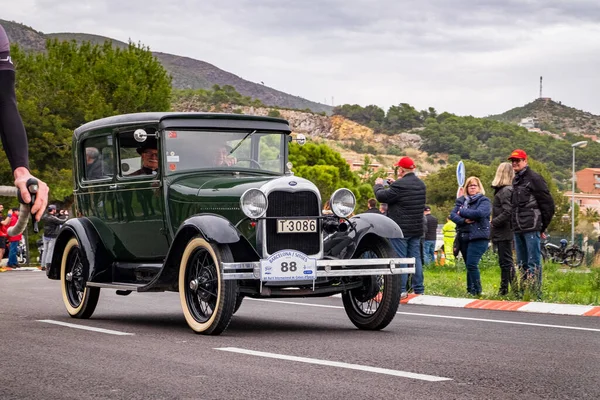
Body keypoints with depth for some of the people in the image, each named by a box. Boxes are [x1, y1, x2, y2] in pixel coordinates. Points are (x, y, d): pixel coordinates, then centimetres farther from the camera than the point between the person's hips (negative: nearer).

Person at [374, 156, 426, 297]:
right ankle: (419, 289, 12)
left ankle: (400, 289, -4)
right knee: (415, 257, 10)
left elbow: (381, 196, -12)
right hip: (416, 229, 8)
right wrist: (393, 184, 23)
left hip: (400, 229, -8)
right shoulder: (421, 184, 10)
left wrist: (378, 185, 7)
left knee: (399, 258, -4)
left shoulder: (400, 185, -18)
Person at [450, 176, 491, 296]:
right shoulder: (461, 201, 15)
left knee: (472, 264, -15)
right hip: (463, 237, 6)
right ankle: (470, 290, 18)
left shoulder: (484, 201, 0)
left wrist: (462, 212, -8)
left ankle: (477, 291, -7)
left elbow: (479, 213, -19)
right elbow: (453, 215, 4)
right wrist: (464, 220, -16)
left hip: (478, 237, -6)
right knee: (469, 266, 11)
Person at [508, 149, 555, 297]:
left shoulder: (534, 178, -6)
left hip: (531, 229, -9)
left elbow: (548, 204, -7)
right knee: (521, 263, 11)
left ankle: (536, 294, -8)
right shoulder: (516, 180, 19)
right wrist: (515, 224, 15)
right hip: (518, 229, 9)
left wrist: (543, 227, -5)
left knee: (533, 263, -8)